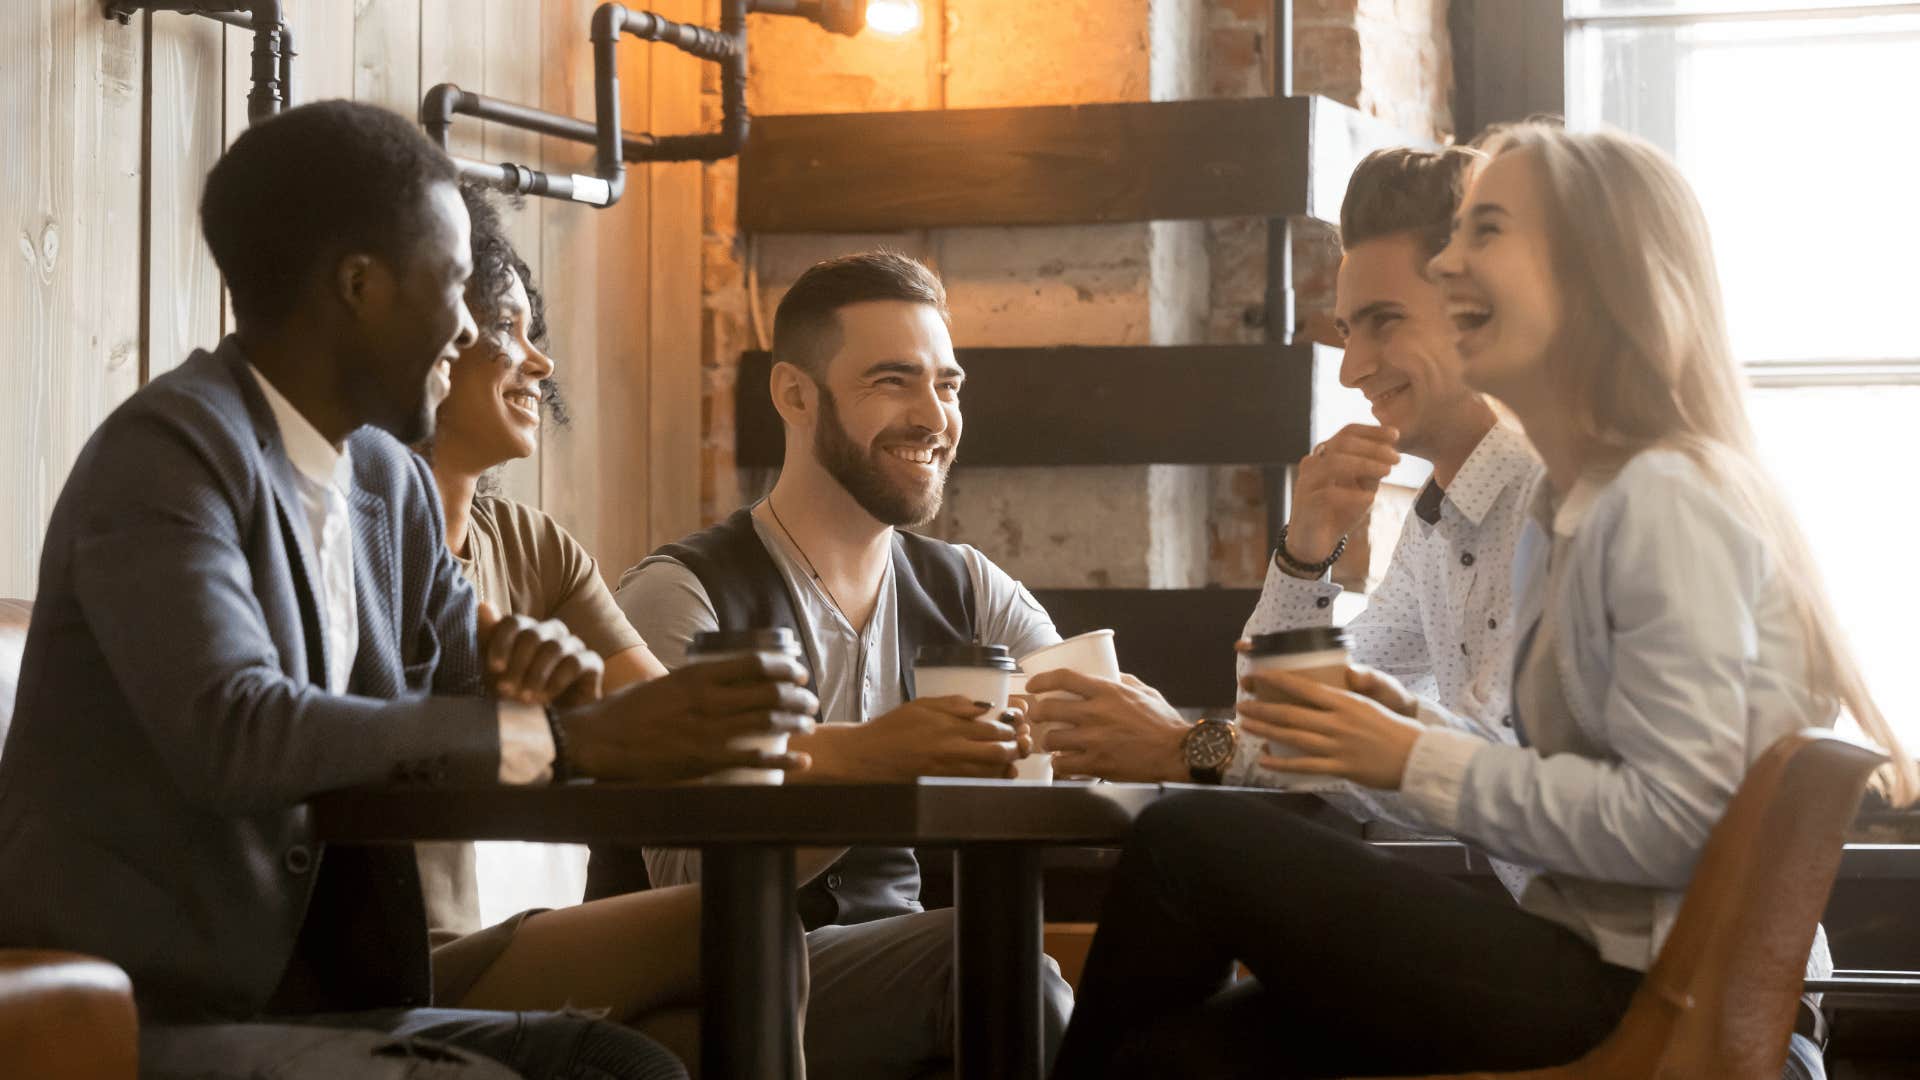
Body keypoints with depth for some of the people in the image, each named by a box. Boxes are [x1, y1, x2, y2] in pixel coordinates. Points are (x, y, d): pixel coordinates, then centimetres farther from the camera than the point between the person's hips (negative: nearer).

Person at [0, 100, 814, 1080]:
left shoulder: (391, 482, 10)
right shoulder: (167, 450, -14)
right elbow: (234, 732, -28)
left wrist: (520, 675, -9)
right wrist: (576, 738, -27)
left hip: (318, 993, 7)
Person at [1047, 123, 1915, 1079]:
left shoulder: (1667, 502, -13)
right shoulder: (1558, 513, 16)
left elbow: (1673, 818, -20)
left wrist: (1420, 762, -13)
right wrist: (1413, 730, 2)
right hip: (1595, 971, 8)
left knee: (1191, 846, -11)